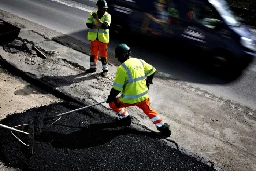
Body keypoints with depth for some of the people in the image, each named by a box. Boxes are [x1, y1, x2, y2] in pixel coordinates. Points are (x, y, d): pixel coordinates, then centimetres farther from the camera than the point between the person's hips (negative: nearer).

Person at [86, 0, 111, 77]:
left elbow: (105, 26, -22)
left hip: (103, 39, -3)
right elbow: (88, 24, -13)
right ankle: (93, 67, 29)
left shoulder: (107, 16, -7)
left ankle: (105, 69, 15)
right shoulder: (92, 14, -1)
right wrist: (100, 26, -21)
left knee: (103, 55, 3)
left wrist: (97, 19, -28)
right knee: (93, 53, 14)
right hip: (94, 38, 3)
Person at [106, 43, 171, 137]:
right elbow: (152, 71, 14)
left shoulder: (122, 68, -15)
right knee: (149, 111, 25)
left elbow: (117, 87, -14)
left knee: (113, 103, 17)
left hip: (129, 98, -5)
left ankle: (125, 119, 21)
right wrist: (147, 83, 29)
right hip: (143, 96, 6)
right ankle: (163, 127, 19)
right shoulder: (140, 61, 2)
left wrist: (111, 97, 2)